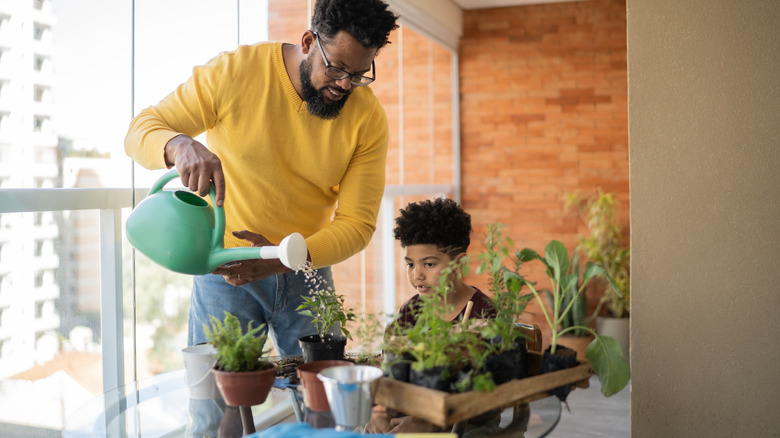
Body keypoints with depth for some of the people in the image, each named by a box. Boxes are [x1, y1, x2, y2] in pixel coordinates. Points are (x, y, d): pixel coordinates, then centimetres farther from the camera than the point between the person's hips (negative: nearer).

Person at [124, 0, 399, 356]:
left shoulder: (369, 119, -9)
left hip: (307, 270, 2)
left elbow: (357, 223, -10)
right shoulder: (234, 73, -13)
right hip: (224, 263, -2)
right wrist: (182, 145, -35)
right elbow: (140, 131, -10)